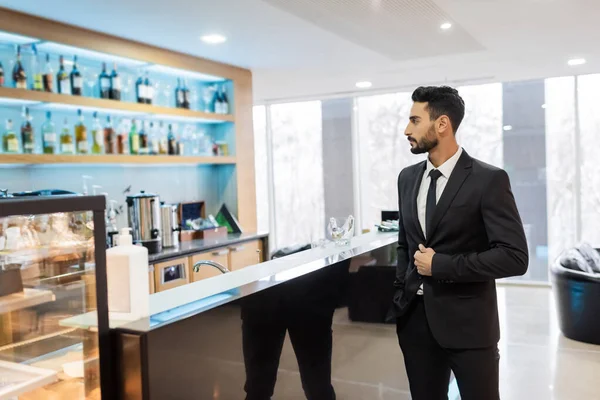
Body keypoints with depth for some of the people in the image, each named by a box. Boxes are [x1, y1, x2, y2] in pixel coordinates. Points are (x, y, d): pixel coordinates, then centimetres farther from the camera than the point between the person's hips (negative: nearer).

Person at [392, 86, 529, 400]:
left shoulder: (489, 180, -11)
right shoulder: (408, 177, 8)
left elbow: (514, 257, -16)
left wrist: (440, 265, -17)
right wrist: (401, 294, 6)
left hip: (467, 321, -5)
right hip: (415, 318, 5)